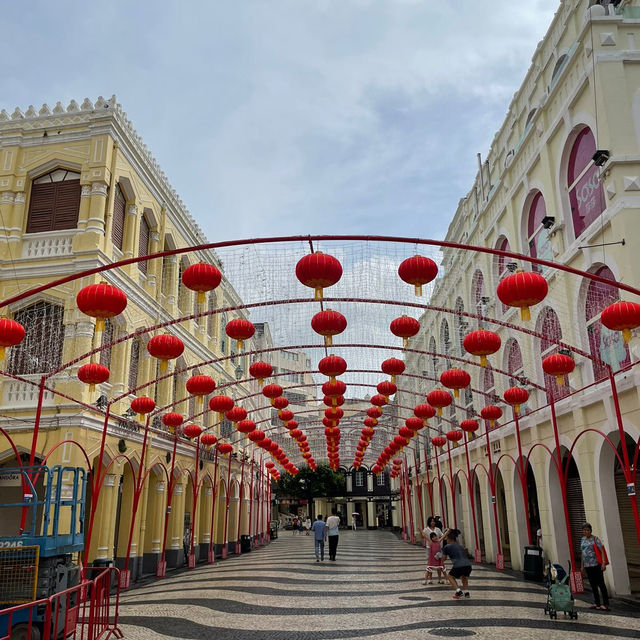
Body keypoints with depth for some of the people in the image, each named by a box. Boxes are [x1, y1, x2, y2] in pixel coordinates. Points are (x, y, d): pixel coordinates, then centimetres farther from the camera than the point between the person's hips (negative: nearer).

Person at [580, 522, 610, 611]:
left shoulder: (595, 539, -5)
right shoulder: (583, 540, 13)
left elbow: (602, 551, -8)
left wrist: (603, 563, -18)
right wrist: (582, 565, 17)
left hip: (596, 564, -7)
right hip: (587, 566, 7)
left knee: (601, 584, -6)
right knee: (593, 584, 10)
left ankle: (606, 604, -4)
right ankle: (597, 603, 18)